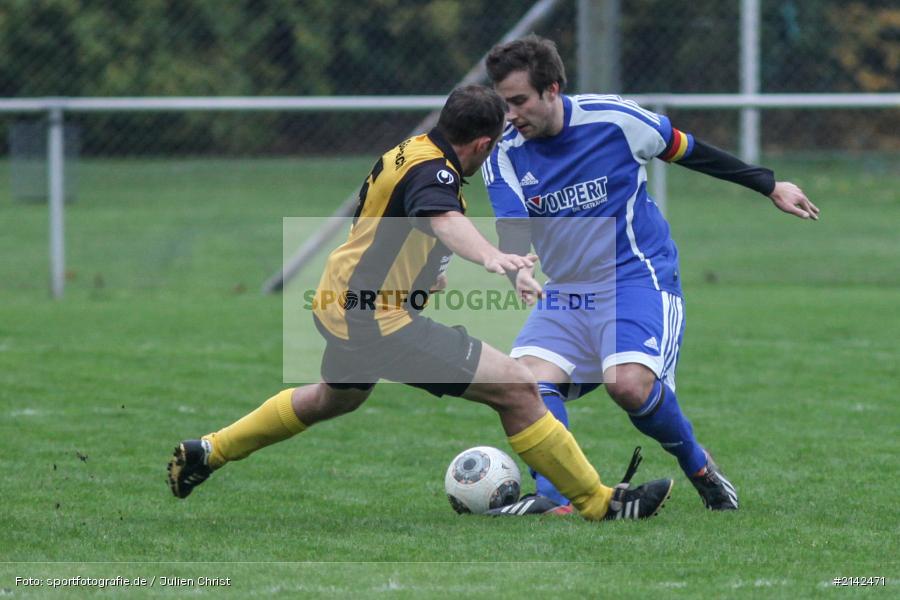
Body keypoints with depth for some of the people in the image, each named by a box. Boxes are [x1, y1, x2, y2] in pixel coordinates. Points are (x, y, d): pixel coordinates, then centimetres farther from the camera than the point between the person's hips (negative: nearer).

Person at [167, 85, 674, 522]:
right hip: (381, 321, -11)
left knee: (334, 399, 40)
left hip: (343, 303, 11)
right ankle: (600, 503, -9)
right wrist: (490, 255, -64)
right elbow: (445, 219, -45)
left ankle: (206, 454, 50)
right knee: (517, 387, -12)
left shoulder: (411, 152, 10)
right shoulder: (432, 170, -21)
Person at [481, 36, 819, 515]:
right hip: (566, 291, 4)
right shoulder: (504, 156, -4)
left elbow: (684, 149, 5)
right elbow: (511, 234, -14)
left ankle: (698, 467, 0)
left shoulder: (613, 119, -11)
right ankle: (553, 497, -24)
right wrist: (517, 271, -40)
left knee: (627, 382, -26)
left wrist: (769, 186, 13)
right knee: (529, 377, -22)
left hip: (638, 278, -4)